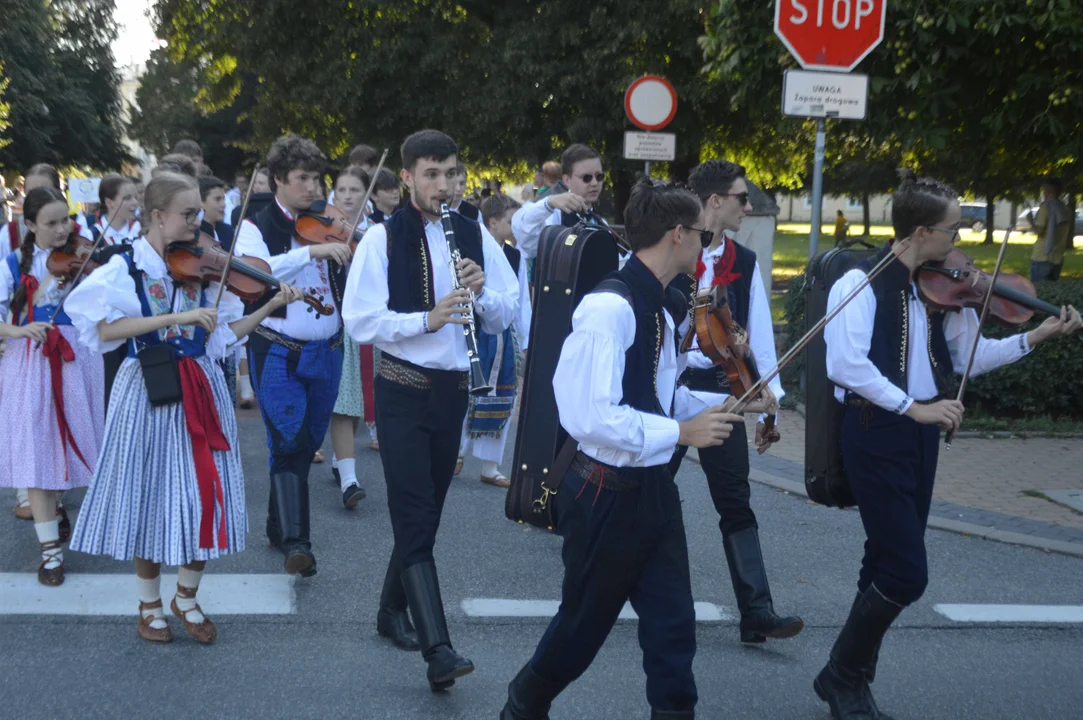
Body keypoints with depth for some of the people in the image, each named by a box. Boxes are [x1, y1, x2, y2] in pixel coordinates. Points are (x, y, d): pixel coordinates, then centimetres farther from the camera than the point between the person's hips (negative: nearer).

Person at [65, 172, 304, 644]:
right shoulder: (127, 267, -7)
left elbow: (223, 333, 5)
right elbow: (106, 329, -24)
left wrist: (271, 307, -7)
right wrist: (180, 316, -28)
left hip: (201, 388, 4)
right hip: (150, 392, -4)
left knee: (203, 494, 4)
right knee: (153, 495, 5)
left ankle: (187, 599, 23)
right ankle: (150, 604, 22)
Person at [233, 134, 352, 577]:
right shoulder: (257, 227, -3)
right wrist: (310, 252, -32)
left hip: (326, 352, 5)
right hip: (278, 353, -5)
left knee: (308, 443, 13)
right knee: (290, 441, -15)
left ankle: (278, 526, 30)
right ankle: (295, 541, -17)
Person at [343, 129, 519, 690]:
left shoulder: (474, 236, 5)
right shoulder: (384, 238, -7)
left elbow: (506, 316, 6)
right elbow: (360, 321, -14)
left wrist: (482, 291, -15)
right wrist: (427, 317, -26)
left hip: (451, 389, 5)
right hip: (403, 391, -5)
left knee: (424, 513, 15)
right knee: (416, 519, -11)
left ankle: (392, 610, 35)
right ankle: (438, 650, -17)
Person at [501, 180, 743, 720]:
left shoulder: (664, 307, 6)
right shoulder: (610, 307, -22)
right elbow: (591, 417, -28)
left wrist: (713, 408, 7)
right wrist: (682, 432, -22)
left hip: (653, 489, 8)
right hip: (606, 493, -8)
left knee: (672, 625, 7)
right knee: (585, 623, 12)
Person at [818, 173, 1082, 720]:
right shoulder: (860, 284, -15)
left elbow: (969, 356, 13)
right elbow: (845, 364, -26)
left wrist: (1036, 336, 4)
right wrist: (912, 406, -26)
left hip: (921, 435, 8)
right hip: (876, 434, -8)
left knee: (888, 564, 13)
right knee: (908, 572, -10)